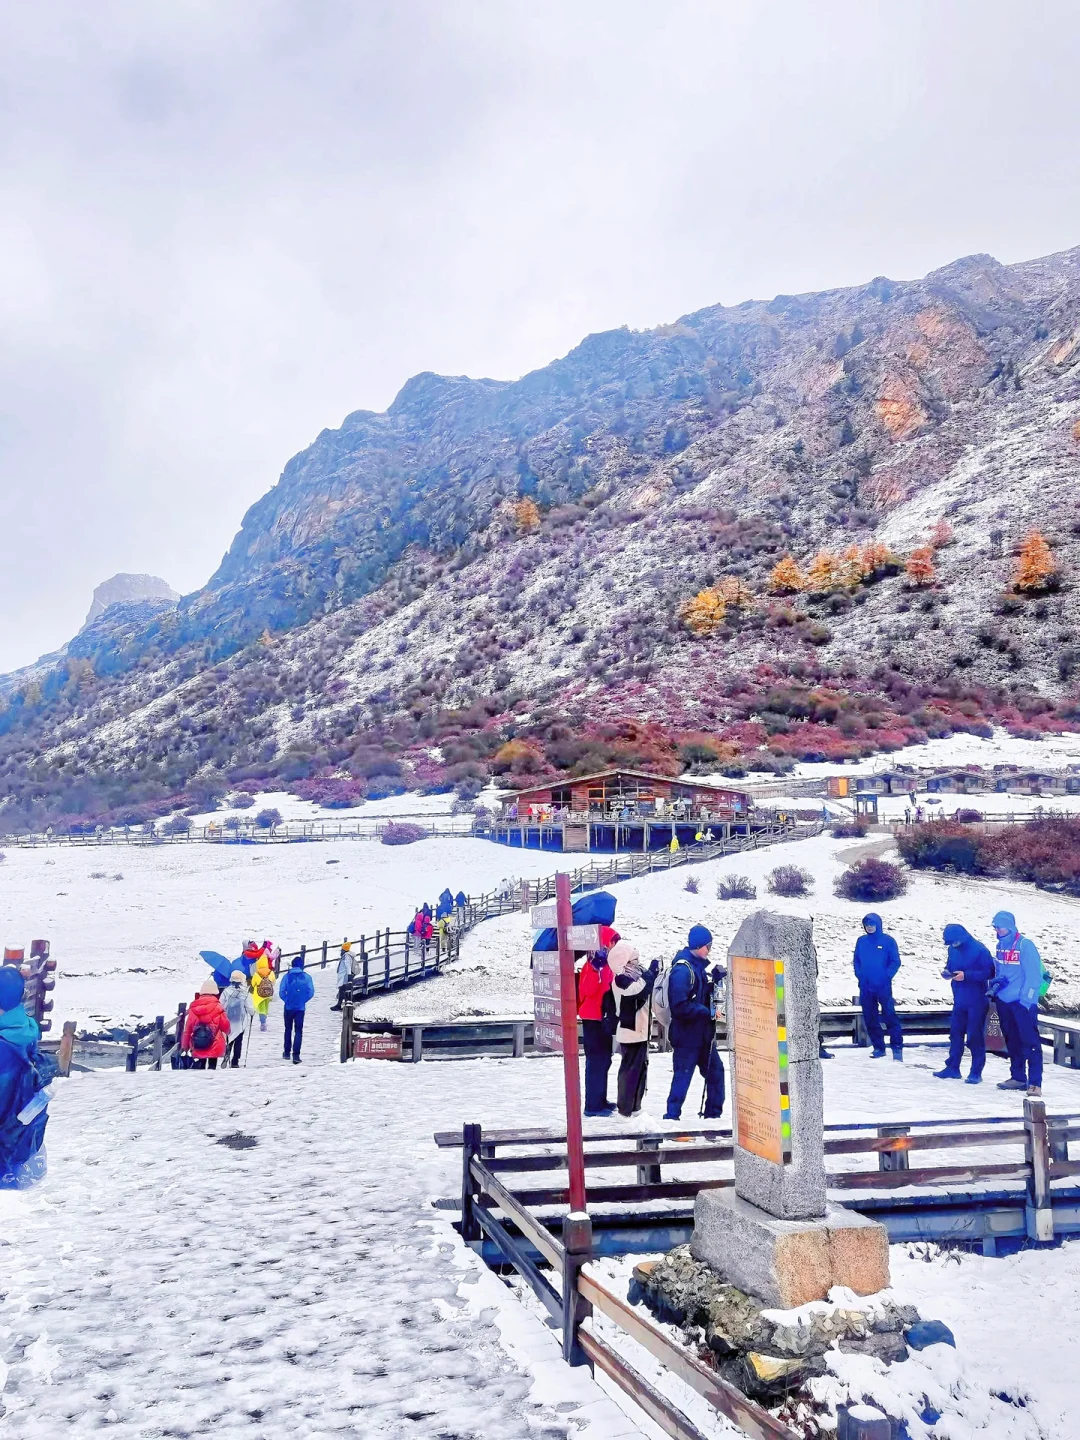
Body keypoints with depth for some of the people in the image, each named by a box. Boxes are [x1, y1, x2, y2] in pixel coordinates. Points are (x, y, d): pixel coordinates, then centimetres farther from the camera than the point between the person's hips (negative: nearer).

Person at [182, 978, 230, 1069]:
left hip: (198, 1048, 3)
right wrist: (226, 1032, 20)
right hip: (214, 1046, -3)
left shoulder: (193, 1008, 0)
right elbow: (225, 1025, -4)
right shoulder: (217, 1007, -9)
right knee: (212, 1065, 7)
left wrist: (185, 1045, 11)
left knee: (200, 1065, 18)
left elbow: (188, 1028, 2)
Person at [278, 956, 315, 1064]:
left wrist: (287, 1000, 8)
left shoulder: (287, 976, -4)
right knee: (298, 1031, 2)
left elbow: (281, 992, -8)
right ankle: (296, 1054, -10)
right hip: (300, 1007, -1)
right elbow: (311, 992, -5)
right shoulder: (306, 977, -3)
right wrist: (303, 1000, 8)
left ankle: (287, 1052, 25)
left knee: (288, 1029, 18)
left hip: (288, 1007, 1)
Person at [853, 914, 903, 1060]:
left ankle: (897, 1046, -2)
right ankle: (878, 1047, 15)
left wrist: (886, 976, -12)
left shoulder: (888, 941, -2)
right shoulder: (861, 941, 9)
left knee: (889, 1016, -9)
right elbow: (856, 961, 14)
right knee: (870, 1018, 6)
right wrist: (859, 975, 0)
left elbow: (895, 961, -3)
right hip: (865, 987, 4)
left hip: (883, 986, -4)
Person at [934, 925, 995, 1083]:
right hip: (959, 1000, 6)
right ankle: (952, 1068, 20)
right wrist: (947, 972, -7)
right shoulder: (953, 949, 5)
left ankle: (976, 1072, 9)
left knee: (975, 1036, 0)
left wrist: (966, 975, -24)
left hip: (976, 1001, -6)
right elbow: (950, 966, 17)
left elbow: (989, 973, -17)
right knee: (955, 1033, 10)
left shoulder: (979, 950, -16)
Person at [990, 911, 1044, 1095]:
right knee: (1012, 1042, 13)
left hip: (1023, 1003, -7)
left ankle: (1035, 1083, -7)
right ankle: (1018, 1078, 23)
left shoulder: (1025, 945, -12)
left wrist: (1026, 1000, -17)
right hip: (1004, 1002, 8)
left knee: (1030, 1042, -7)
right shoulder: (1001, 945, 9)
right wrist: (995, 985, 5)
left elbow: (1034, 975, -14)